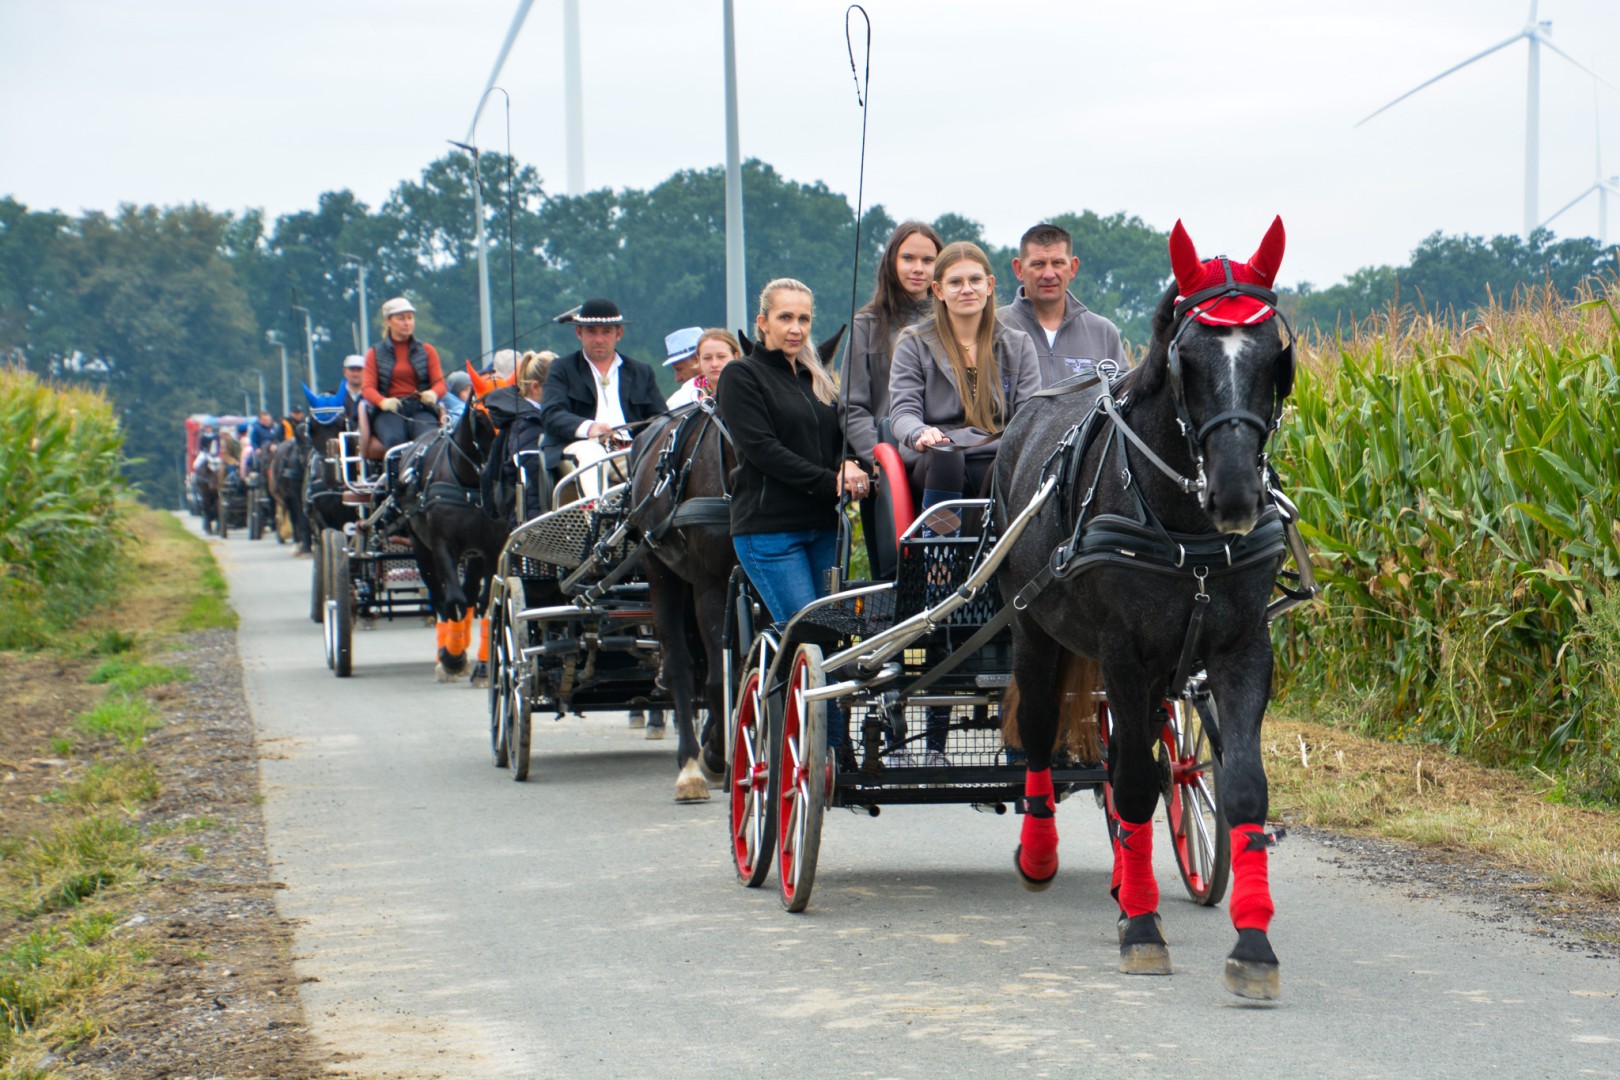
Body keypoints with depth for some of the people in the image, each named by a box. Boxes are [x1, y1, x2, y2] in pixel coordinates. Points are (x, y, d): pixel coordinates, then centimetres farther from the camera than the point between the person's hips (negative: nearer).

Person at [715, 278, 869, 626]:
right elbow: (761, 448, -11)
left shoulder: (817, 377, 20)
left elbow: (843, 434, 14)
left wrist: (849, 464, -11)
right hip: (768, 527, -6)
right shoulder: (742, 375, -1)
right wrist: (830, 482, -17)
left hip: (824, 525, 7)